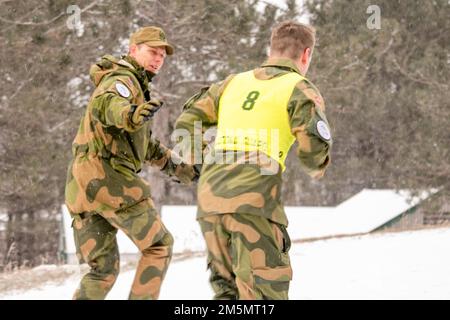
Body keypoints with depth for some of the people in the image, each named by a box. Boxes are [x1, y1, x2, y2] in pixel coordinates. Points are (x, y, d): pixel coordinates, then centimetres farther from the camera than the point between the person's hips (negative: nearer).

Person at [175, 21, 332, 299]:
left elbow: (186, 123, 19)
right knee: (265, 292, -5)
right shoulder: (301, 90, 4)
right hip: (254, 203, -6)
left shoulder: (233, 83, 20)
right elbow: (314, 144, -9)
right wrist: (317, 168, 12)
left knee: (227, 288, 18)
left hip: (209, 197, 6)